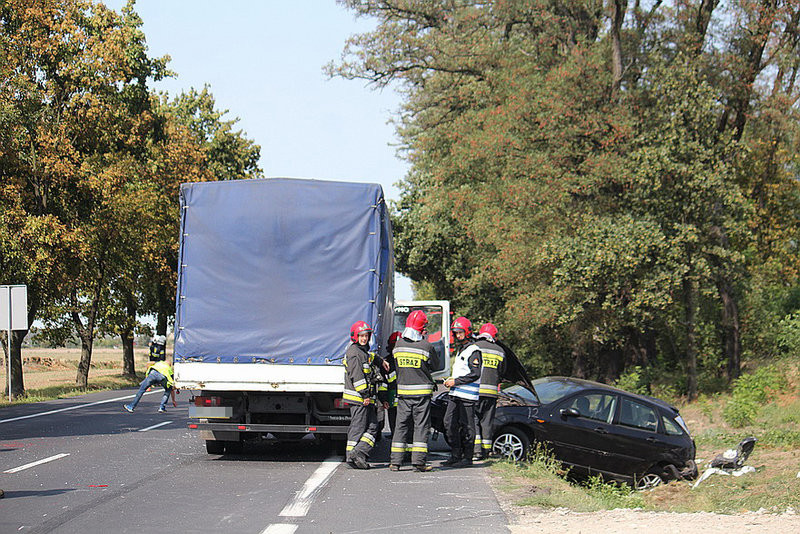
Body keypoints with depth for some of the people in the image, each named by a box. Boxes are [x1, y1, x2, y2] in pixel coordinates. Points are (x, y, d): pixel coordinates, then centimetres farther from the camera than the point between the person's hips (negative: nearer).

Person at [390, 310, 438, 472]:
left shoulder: (398, 345, 0)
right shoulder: (426, 346, -11)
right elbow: (435, 365, 4)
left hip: (403, 391, 3)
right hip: (422, 391, -3)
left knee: (401, 425, 9)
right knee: (421, 425, 2)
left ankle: (395, 461, 7)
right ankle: (419, 461, -2)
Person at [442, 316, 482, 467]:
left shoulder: (473, 351, -10)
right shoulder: (460, 350, 21)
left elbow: (475, 374, -17)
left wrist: (456, 381, -15)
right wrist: (450, 381, 15)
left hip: (467, 396, -9)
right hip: (455, 394, 9)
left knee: (466, 426, -5)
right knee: (449, 423, 7)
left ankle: (467, 457, 2)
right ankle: (455, 455, 14)